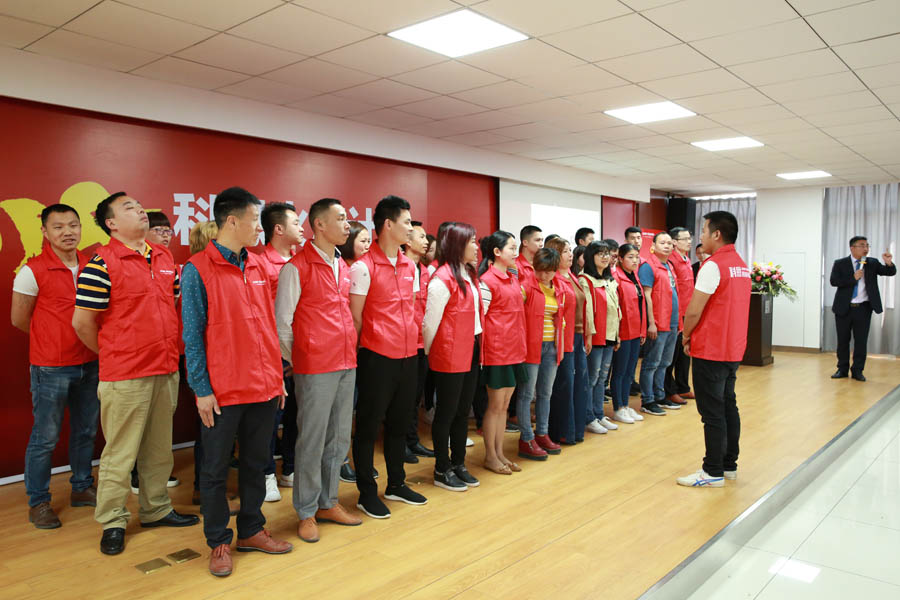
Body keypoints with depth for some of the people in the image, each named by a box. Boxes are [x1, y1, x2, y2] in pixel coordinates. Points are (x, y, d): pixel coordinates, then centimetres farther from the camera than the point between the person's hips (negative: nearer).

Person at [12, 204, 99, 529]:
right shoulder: (33, 271, -9)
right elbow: (19, 319, -3)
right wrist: (53, 339, 5)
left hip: (89, 363, 5)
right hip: (51, 368, -5)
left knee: (86, 431, 15)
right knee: (45, 437, 4)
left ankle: (82, 488, 30)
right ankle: (38, 502, 19)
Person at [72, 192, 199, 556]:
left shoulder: (164, 257, 9)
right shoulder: (102, 264, -11)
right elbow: (82, 321, -10)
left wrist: (170, 348, 13)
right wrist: (111, 354, 2)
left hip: (167, 371, 6)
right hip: (124, 376, -6)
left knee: (159, 447, 17)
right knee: (120, 452, 5)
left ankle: (156, 510, 32)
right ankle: (112, 523, 20)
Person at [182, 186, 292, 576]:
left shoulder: (258, 267, 8)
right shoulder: (198, 270, -8)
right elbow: (192, 334, -9)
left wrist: (278, 377, 11)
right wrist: (201, 389, -11)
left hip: (263, 387, 6)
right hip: (222, 391, -5)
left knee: (256, 463, 15)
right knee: (215, 470, 8)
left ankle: (251, 530, 31)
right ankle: (219, 542, 24)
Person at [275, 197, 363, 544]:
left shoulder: (343, 266, 13)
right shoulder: (297, 267, -8)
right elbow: (282, 320, -6)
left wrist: (350, 352, 13)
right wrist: (295, 360, 0)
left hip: (346, 365, 7)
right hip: (314, 368, -7)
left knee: (339, 439, 14)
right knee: (312, 441, 2)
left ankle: (328, 502, 29)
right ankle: (306, 512, 18)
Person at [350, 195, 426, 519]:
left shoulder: (410, 266, 10)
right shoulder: (363, 267, -11)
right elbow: (355, 317, -8)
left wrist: (413, 340, 13)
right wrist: (364, 349, -1)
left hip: (407, 355, 7)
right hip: (378, 357, -7)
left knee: (399, 422, 17)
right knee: (369, 426, 5)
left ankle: (396, 484, 31)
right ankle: (367, 492, 19)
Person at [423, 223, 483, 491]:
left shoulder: (470, 275, 13)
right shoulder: (443, 278, -14)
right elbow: (431, 320, -12)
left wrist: (478, 348, 13)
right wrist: (428, 352, -3)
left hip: (470, 353, 8)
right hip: (449, 355, -8)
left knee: (463, 411, 14)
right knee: (446, 412, 3)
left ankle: (458, 464, 27)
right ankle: (442, 470, 16)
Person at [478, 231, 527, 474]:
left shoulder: (514, 278, 13)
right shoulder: (487, 280, -11)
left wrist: (520, 344, 13)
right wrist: (482, 347, -13)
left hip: (514, 349, 8)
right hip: (496, 350, -7)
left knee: (504, 405, 14)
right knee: (495, 405, 3)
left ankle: (500, 453, 25)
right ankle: (490, 456, 17)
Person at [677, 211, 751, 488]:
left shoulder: (713, 265, -17)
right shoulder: (741, 265, 11)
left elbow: (694, 311, -19)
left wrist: (686, 337, -1)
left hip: (710, 350, -9)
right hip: (733, 349, 9)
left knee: (712, 413, -1)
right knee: (728, 407, 16)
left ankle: (713, 472, 7)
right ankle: (729, 465, 26)